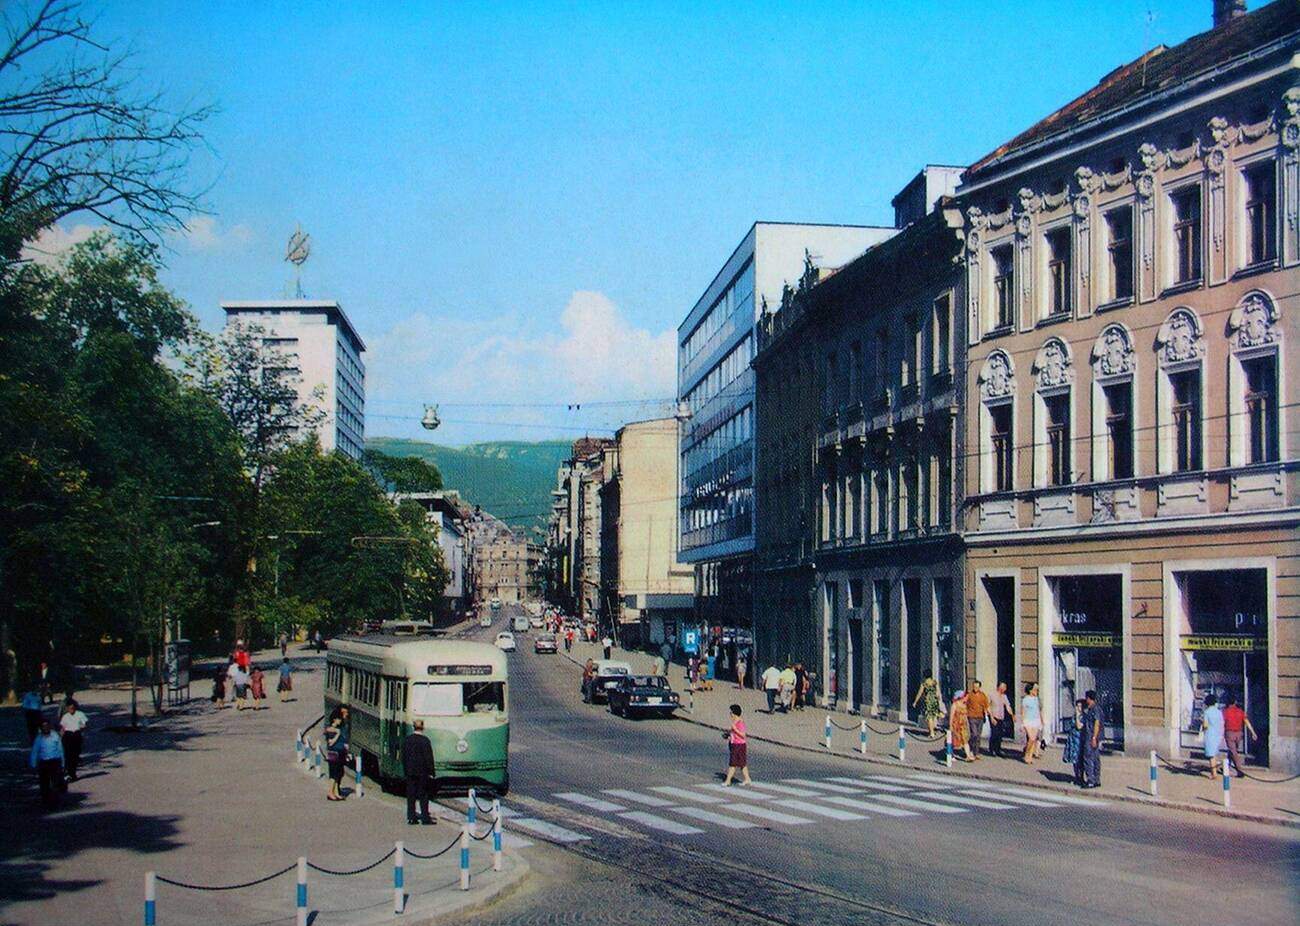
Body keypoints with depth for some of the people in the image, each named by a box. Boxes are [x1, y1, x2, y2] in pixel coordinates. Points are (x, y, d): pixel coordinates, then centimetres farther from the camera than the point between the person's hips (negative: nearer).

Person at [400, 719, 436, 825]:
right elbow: (429, 758, -12)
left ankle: (411, 818, 10)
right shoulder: (425, 740, -13)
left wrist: (405, 770, 16)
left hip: (410, 771, 4)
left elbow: (403, 756, 9)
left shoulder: (406, 740, 3)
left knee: (410, 795, 9)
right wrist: (430, 772, -5)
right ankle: (425, 818, 3)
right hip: (422, 772, -4)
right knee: (423, 795, 2)